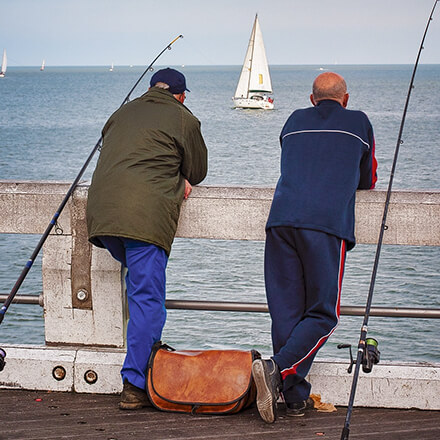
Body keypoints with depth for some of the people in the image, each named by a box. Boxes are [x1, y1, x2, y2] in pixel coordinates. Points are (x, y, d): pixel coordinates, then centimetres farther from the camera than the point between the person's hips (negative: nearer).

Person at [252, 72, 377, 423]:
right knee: (323, 314, 0)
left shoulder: (294, 122, 24)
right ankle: (277, 368, -21)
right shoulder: (359, 123, 17)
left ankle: (295, 397, 3)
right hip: (327, 223, -3)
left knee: (285, 311, 5)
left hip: (281, 219, 4)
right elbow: (367, 182, 28)